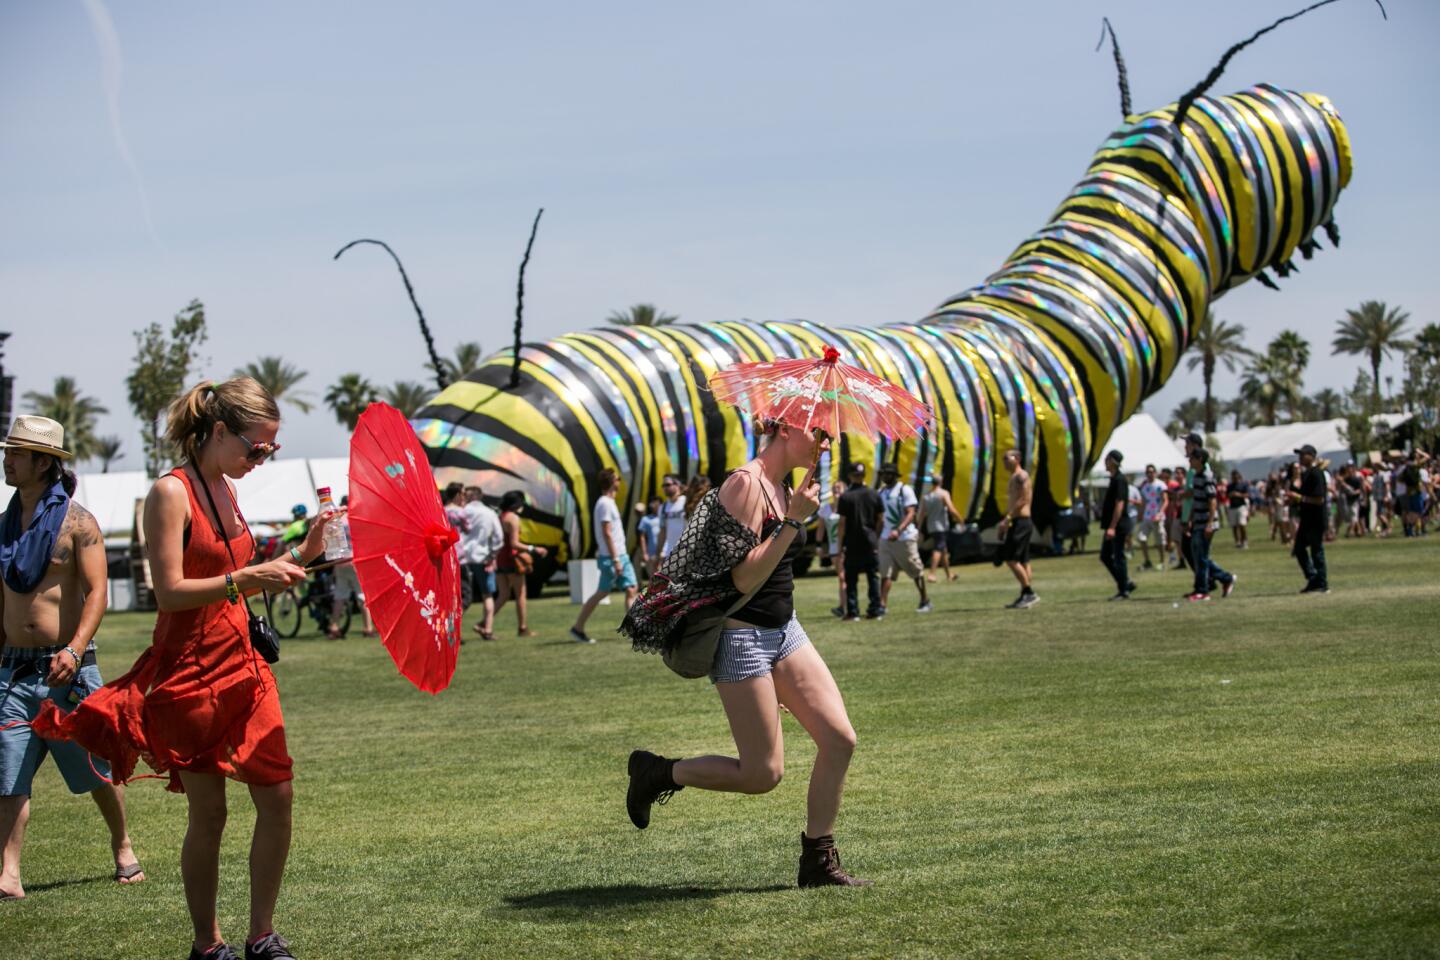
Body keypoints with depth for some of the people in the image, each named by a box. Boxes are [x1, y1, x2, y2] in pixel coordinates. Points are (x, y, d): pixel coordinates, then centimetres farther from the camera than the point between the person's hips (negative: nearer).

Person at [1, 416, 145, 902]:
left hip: (67, 667, -4)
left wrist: (74, 650, -27)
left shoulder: (76, 522, -7)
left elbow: (96, 592, -14)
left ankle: (122, 847, 30)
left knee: (98, 771, 9)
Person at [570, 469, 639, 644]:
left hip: (621, 555, 9)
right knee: (602, 593, -3)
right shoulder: (605, 504, -14)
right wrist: (615, 559, -22)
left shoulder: (609, 503, 16)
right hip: (611, 557, -9)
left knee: (631, 589, 1)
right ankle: (577, 628, 5)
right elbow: (607, 533, -19)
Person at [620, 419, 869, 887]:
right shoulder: (745, 484, -18)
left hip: (783, 632, 9)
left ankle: (817, 861, 8)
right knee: (762, 774, -5)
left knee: (839, 739, -2)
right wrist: (794, 521, -23)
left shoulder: (780, 488, 10)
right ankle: (657, 773, 16)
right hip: (742, 637, -9)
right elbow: (744, 578, -23)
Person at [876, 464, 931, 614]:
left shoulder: (905, 490, -10)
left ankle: (925, 602, 17)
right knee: (885, 573, -4)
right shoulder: (882, 492, 11)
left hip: (905, 537, -6)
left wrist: (898, 531, -31)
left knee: (916, 571, 5)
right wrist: (878, 534, 11)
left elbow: (911, 514, -18)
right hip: (886, 538, 6)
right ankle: (883, 605, -8)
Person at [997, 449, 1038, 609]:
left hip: (1021, 522, -10)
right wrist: (1004, 521, 16)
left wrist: (1007, 519, -22)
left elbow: (1023, 500, -19)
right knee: (1022, 561, 9)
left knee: (1011, 559, -12)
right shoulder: (1014, 478, 20)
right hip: (1018, 523, 10)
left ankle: (1029, 593, -11)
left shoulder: (1021, 476, -10)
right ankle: (1025, 596, 9)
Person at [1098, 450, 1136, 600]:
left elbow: (1119, 504, -21)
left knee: (1118, 557, -4)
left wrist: (1112, 527, -24)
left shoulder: (1119, 480, -16)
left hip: (1119, 526, -10)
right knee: (1105, 556, 12)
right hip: (1113, 526, 10)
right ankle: (1127, 583, 18)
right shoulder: (1114, 479, 15)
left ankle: (1124, 591, 2)